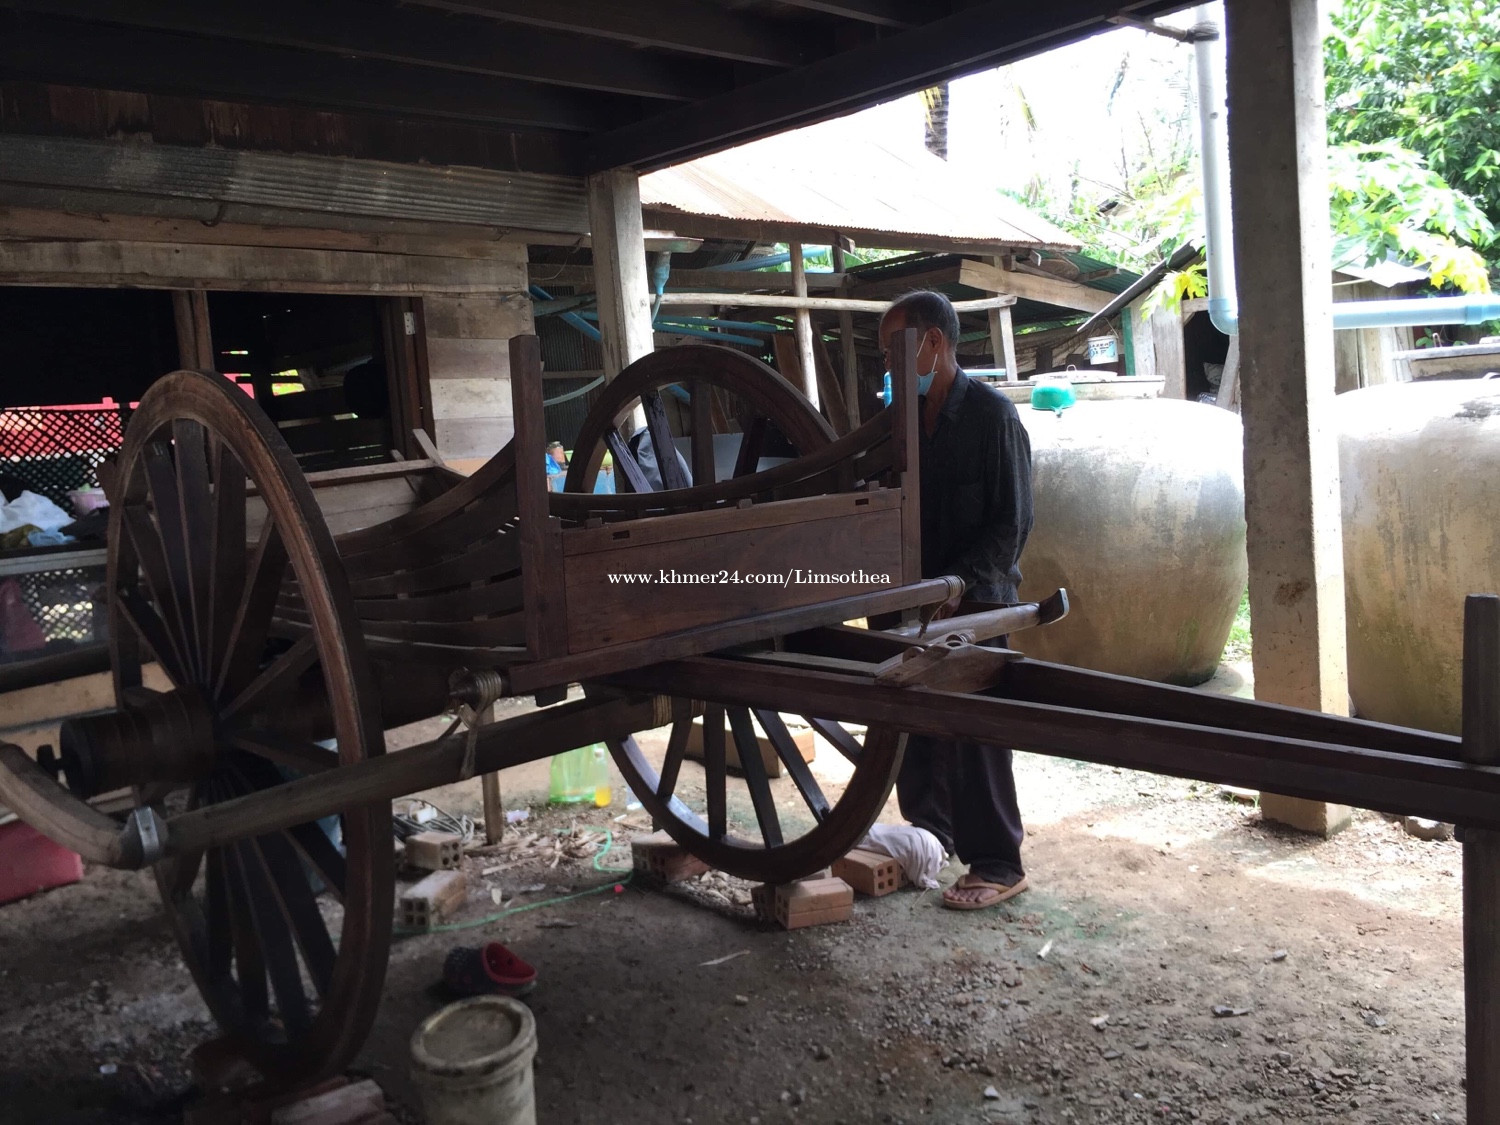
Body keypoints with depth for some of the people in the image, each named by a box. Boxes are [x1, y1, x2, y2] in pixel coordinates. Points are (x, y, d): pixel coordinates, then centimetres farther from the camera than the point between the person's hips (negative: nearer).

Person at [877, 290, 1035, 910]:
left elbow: (1012, 523, -12)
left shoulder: (992, 414, -8)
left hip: (972, 603, -6)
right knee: (913, 724, 12)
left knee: (972, 732, -3)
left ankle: (998, 865, 9)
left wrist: (958, 581, -21)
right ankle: (928, 836, 30)